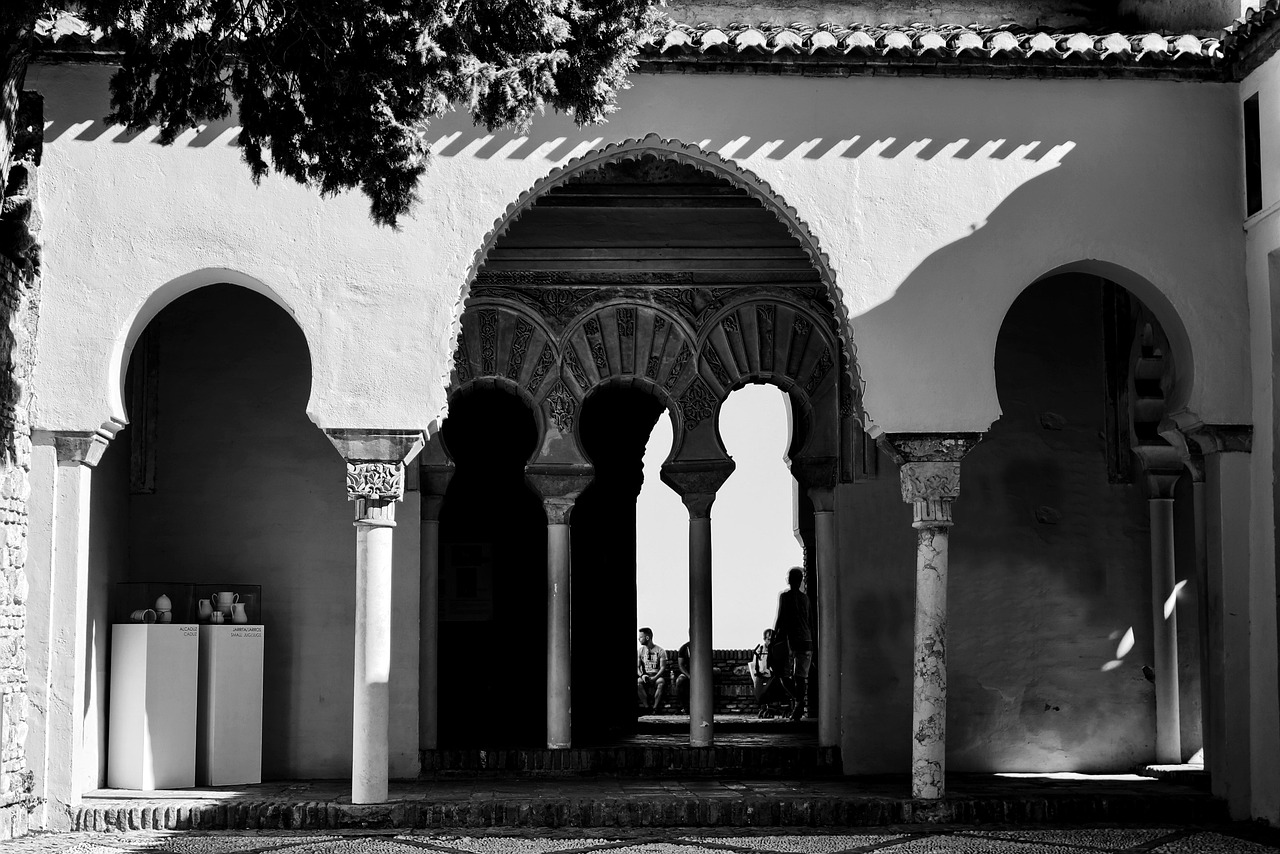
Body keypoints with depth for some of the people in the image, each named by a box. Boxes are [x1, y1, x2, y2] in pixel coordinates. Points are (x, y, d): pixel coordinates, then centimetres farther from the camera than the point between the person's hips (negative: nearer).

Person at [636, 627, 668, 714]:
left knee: (661, 682, -38)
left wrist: (654, 678, -22)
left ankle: (655, 708, -29)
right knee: (638, 682, -33)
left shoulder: (660, 651, 0)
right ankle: (646, 707, -27)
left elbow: (663, 668, -5)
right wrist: (642, 675, -16)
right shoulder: (640, 651, 10)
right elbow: (637, 667, 5)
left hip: (657, 675, -2)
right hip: (645, 675, 2)